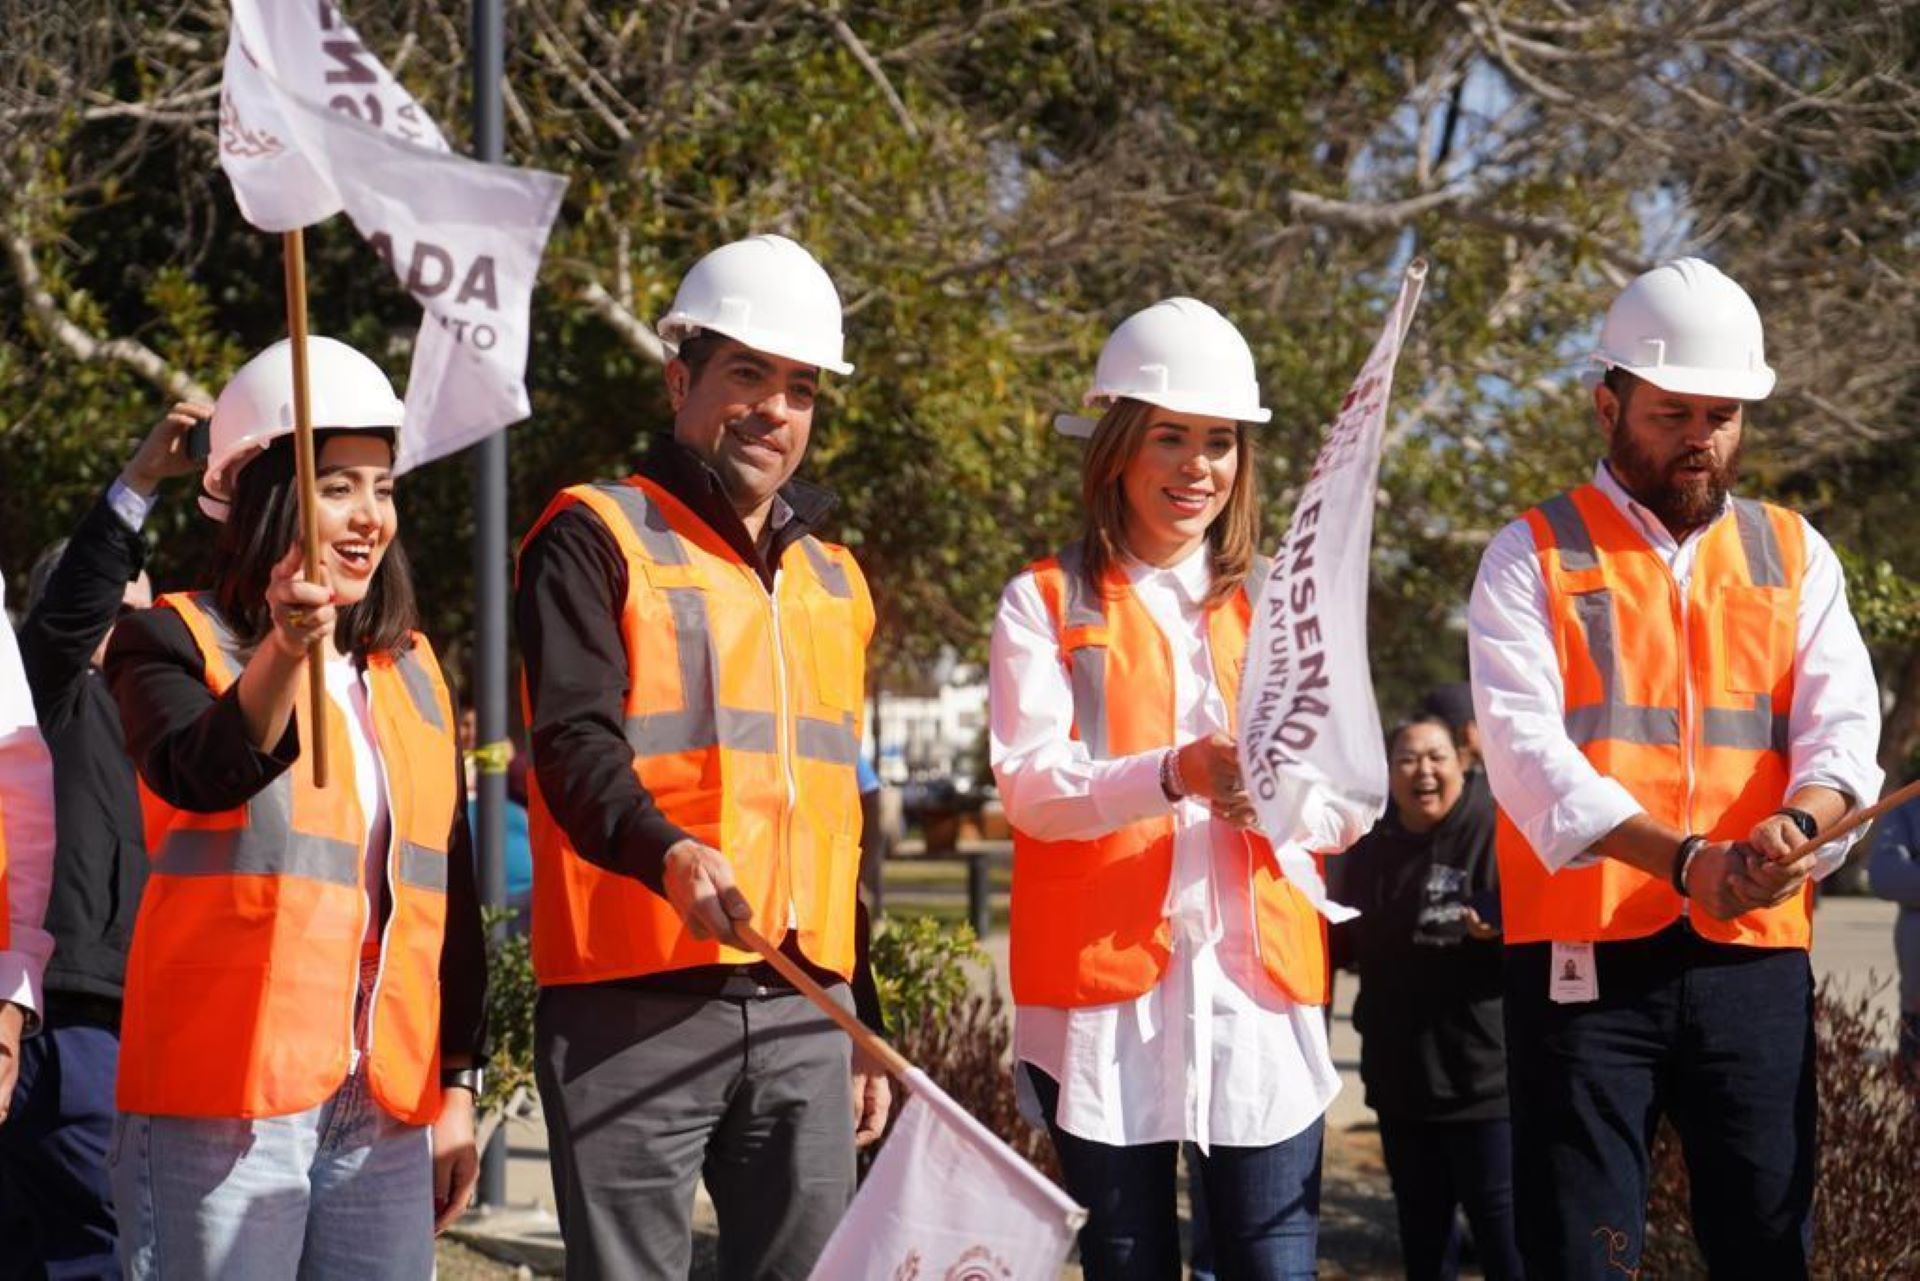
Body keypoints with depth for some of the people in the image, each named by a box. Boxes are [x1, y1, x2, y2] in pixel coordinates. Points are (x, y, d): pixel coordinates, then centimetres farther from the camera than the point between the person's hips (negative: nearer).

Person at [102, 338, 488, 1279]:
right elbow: (199, 775, -22)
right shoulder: (175, 643, 0)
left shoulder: (411, 672, 16)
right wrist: (284, 652, -39)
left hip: (386, 1107, 5)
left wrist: (457, 1087, 16)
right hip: (224, 1099, -5)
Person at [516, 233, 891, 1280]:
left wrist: (865, 1028, 22)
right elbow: (576, 745, -15)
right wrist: (670, 855, -35)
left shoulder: (833, 581, 21)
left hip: (806, 1008, 6)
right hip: (635, 1002, -6)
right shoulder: (596, 541, 0)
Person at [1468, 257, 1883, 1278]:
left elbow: (1843, 723, 2)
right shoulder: (1534, 559, 3)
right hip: (1584, 958, -3)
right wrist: (1684, 860, -25)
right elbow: (1526, 745, -10)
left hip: (1756, 960, 3)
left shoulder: (1794, 557, 14)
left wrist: (1799, 822, -23)